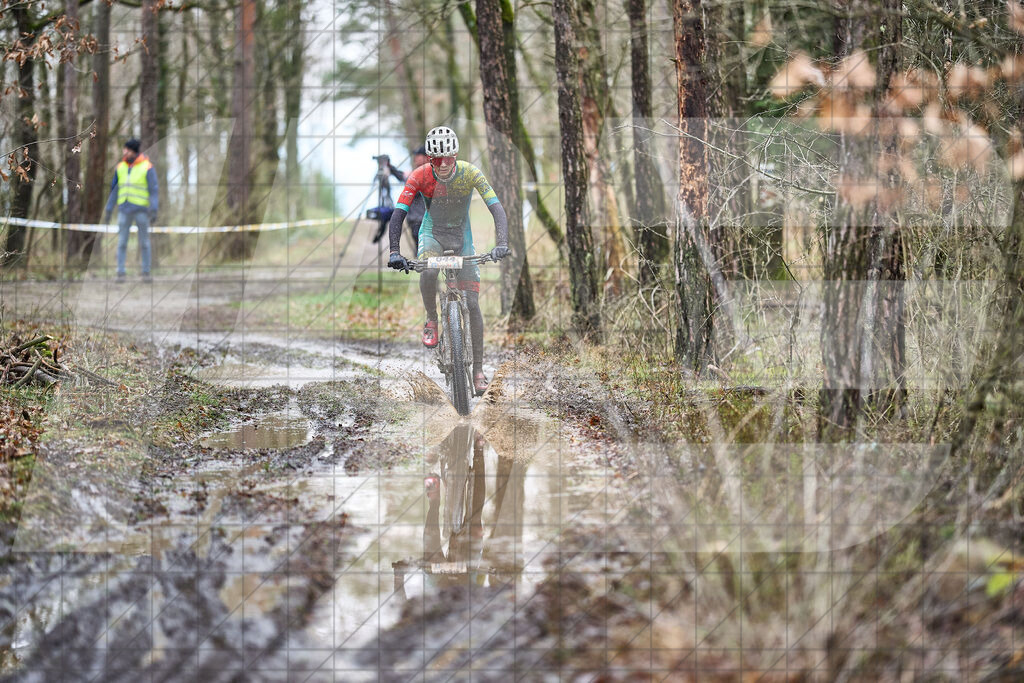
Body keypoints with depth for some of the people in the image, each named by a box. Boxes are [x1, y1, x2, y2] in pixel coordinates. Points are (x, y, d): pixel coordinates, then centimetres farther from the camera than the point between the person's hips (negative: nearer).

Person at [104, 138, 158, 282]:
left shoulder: (147, 168, -6)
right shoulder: (121, 168, 8)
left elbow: (154, 190, -9)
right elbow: (114, 190, 14)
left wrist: (154, 210, -19)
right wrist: (109, 210, 11)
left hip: (141, 209, -3)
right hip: (124, 210, 3)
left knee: (144, 242, 3)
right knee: (122, 242, -1)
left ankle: (146, 272, 10)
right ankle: (120, 273, 1)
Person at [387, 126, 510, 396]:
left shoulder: (470, 173, -23)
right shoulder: (419, 176, -22)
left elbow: (497, 209, -28)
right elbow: (398, 214, -25)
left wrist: (501, 244, -44)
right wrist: (395, 252, -38)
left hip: (461, 237, 1)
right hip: (432, 233, -1)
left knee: (472, 304, -6)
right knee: (428, 271, -37)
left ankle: (478, 370, 3)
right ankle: (432, 320, -9)